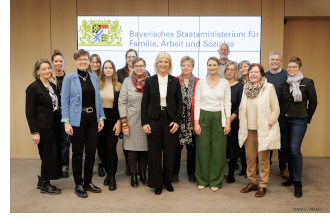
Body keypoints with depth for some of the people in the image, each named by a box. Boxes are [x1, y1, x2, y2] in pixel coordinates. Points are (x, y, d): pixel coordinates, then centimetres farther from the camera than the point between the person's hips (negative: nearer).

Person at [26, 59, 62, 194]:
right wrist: (34, 132, -16)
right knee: (48, 155, -1)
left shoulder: (52, 86, 12)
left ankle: (42, 181, 28)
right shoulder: (33, 87, -9)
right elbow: (29, 112, -11)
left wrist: (60, 124, 11)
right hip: (43, 127, -7)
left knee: (54, 154, 11)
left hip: (55, 126, 7)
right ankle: (44, 185, 16)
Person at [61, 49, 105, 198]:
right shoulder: (69, 78, -1)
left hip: (92, 119, 4)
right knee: (78, 153, 4)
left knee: (91, 152, 8)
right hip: (77, 120, -4)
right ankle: (78, 185, 19)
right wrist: (66, 122, -12)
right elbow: (64, 101, -4)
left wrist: (101, 117, 6)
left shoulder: (94, 77, 11)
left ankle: (88, 182, 24)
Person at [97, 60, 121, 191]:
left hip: (113, 120, -1)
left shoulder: (118, 86, 4)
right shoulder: (97, 84, 4)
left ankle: (112, 177, 8)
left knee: (111, 149, -5)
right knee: (101, 149, 6)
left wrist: (118, 122, -7)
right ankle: (108, 173, 26)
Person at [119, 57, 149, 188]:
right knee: (132, 148, 3)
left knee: (145, 148, 7)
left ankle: (143, 174, 24)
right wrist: (124, 123, -6)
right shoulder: (127, 81, 2)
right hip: (132, 121, -1)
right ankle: (133, 175, 19)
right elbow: (122, 102, 0)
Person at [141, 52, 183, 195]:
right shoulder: (149, 81, 4)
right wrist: (144, 122, -4)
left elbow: (179, 102, 6)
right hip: (154, 120, 0)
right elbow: (144, 103, 4)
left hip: (170, 120, 1)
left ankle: (168, 181, 23)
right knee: (154, 152, 4)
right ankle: (157, 184, 18)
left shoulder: (175, 81, 6)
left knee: (170, 152, 5)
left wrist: (177, 121, -5)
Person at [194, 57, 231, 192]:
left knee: (218, 150, 3)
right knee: (203, 149, 3)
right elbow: (197, 103, 1)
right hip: (204, 116, 0)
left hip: (219, 117, 0)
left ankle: (215, 181, 17)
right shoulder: (201, 83, 3)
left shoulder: (225, 83, 4)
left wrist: (228, 122, -5)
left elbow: (227, 104, 3)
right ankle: (202, 180, 19)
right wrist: (196, 122, -6)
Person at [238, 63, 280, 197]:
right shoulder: (246, 88, 10)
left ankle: (263, 185, 16)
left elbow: (275, 109, -5)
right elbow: (241, 108, 18)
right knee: (249, 156, 11)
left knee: (263, 158, 2)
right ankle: (252, 182, 26)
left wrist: (270, 122, -12)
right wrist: (242, 122, 11)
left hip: (263, 130, -5)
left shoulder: (269, 88, -5)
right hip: (248, 129, 5)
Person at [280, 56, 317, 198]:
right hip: (284, 119, 4)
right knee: (286, 148, 8)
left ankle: (297, 182, 2)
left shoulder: (307, 83, -3)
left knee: (295, 149, -9)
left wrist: (307, 118, 6)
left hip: (299, 120, -4)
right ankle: (291, 176, 24)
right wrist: (280, 115, 10)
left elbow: (313, 102, 4)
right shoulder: (284, 83, 7)